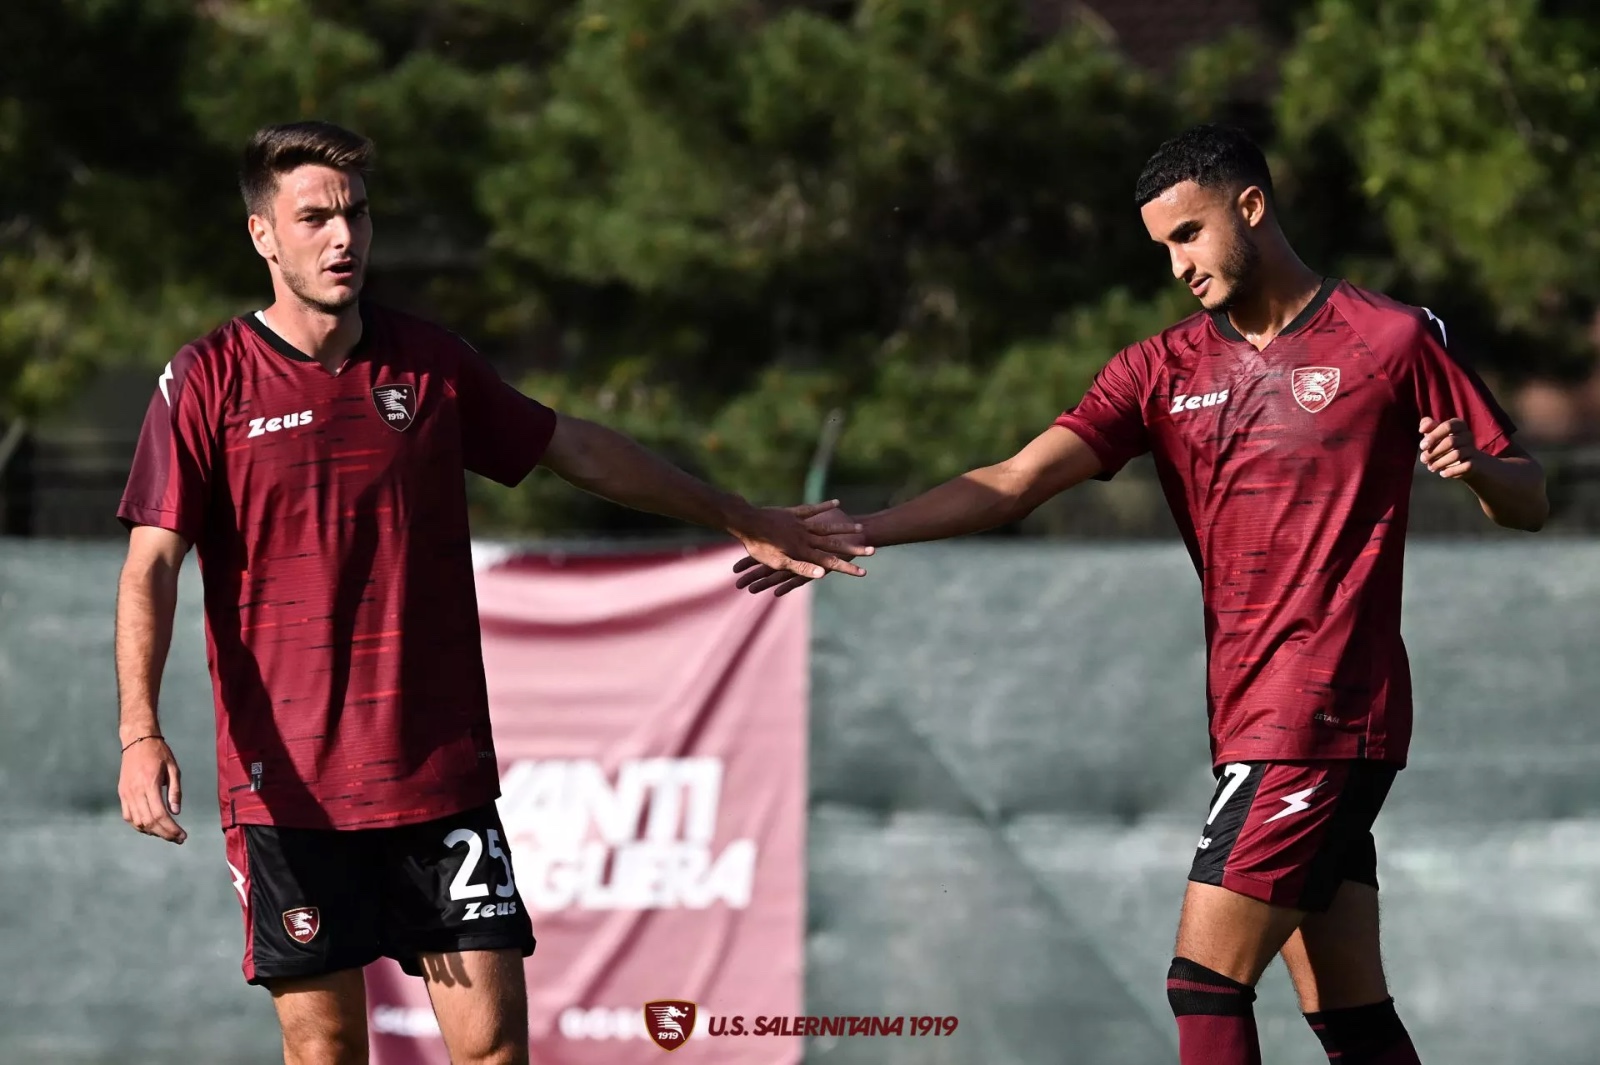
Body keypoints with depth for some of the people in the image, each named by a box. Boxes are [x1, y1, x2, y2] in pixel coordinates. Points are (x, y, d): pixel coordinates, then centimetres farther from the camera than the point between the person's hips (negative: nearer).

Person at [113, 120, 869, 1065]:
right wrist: (141, 734, -22)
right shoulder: (209, 382, -3)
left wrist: (741, 520, 29)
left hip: (442, 775, 3)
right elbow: (151, 567, -7)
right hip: (288, 785, -3)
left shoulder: (431, 364, 8)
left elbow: (577, 449, 21)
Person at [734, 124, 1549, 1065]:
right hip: (1251, 724, 6)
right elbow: (1016, 485, 2)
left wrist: (1476, 466, -20)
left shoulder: (1394, 341, -1)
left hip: (1322, 717, -6)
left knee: (1206, 980, -12)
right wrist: (857, 530, -11)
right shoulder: (1162, 370, 12)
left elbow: (1529, 504, 4)